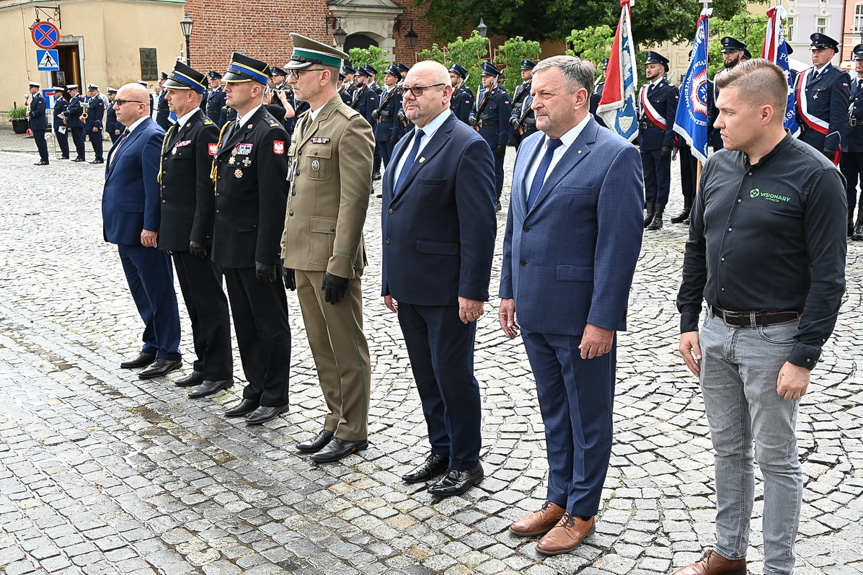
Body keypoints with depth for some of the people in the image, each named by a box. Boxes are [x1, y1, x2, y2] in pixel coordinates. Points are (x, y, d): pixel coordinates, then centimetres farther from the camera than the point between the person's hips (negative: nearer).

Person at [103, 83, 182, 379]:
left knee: (158, 293, 0)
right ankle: (152, 347, 29)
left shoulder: (152, 137, -15)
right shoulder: (128, 135, 15)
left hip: (143, 230, -10)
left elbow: (155, 186, -20)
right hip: (124, 229, 10)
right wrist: (115, 226, 18)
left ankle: (168, 354, 9)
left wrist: (150, 227, -22)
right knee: (142, 293, 17)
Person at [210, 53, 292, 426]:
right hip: (230, 246, 9)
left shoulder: (269, 133, -15)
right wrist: (216, 238, 16)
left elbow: (273, 198, -19)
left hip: (255, 246, -9)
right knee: (244, 322, 16)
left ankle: (275, 398, 15)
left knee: (270, 322, 4)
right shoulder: (230, 129, 13)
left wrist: (266, 254, -21)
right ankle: (255, 391, 28)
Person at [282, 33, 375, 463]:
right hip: (303, 254, 9)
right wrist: (289, 250, 17)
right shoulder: (304, 122, 15)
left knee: (347, 348, 3)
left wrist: (339, 265, -20)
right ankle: (335, 421, 29)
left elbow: (354, 200, -18)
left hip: (332, 258, -9)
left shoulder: (350, 126, -13)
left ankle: (352, 432, 16)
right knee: (321, 346, 16)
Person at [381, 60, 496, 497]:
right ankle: (441, 451, 32)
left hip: (447, 291, -8)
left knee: (453, 377, 3)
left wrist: (472, 290, -20)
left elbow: (479, 226, -17)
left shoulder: (467, 146, -13)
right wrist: (390, 281, 17)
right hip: (409, 288, 9)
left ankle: (466, 463, 19)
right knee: (426, 376, 17)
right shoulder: (404, 145, 16)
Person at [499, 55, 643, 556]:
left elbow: (619, 246, -18)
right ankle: (559, 500, 36)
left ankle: (582, 513, 26)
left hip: (580, 316, -7)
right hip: (534, 309, 7)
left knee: (588, 416, 10)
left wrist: (602, 320, -19)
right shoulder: (530, 147, 10)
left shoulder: (615, 156, -14)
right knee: (554, 411, 20)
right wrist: (510, 292, 14)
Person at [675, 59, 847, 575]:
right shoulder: (719, 167, 5)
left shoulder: (816, 177, -14)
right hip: (716, 333, 6)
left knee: (776, 458, 7)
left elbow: (828, 278, -15)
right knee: (728, 449, 18)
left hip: (773, 338, -6)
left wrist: (804, 358, -16)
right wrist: (689, 322, 9)